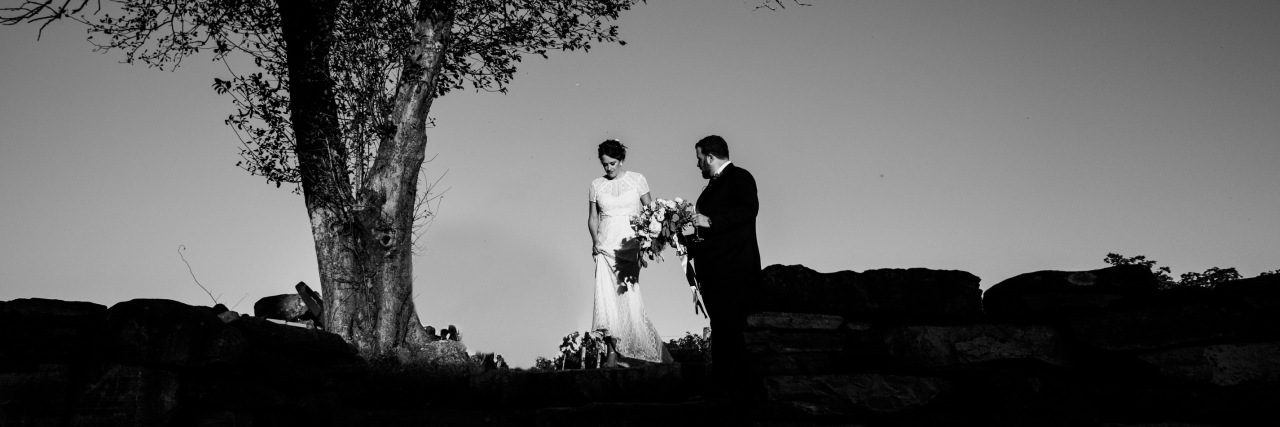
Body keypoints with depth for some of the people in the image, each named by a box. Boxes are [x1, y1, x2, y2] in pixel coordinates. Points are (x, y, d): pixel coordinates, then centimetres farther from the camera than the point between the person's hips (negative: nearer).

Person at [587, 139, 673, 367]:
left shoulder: (636, 179, 2)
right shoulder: (597, 184, 8)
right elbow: (592, 217, 13)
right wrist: (595, 239, -4)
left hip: (629, 245, -2)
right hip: (605, 247, 2)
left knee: (628, 298, -5)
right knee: (606, 299, -6)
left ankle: (627, 355, 8)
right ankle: (613, 354, -3)